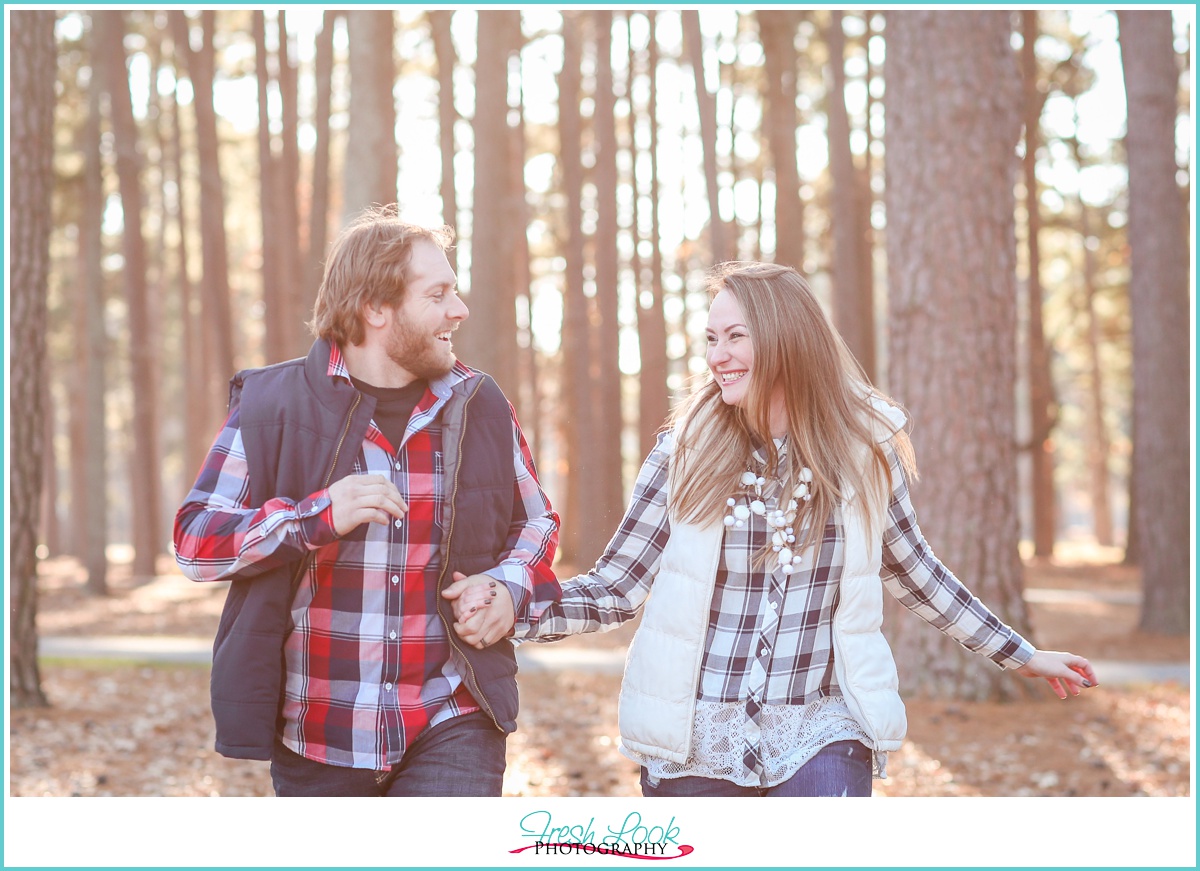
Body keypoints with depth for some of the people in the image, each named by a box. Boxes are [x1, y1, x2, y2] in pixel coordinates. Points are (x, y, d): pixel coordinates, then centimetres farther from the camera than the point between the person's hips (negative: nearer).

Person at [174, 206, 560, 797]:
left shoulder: (479, 407, 6)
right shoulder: (271, 405, -3)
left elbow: (536, 522, 20)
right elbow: (194, 541, -5)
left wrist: (510, 587, -3)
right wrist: (317, 516, -20)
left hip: (450, 726, 1)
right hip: (318, 736, -1)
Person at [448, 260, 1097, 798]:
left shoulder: (864, 448, 0)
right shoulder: (686, 453, -4)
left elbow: (913, 573, 14)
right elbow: (615, 588, -2)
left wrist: (1018, 655, 20)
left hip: (819, 734, 0)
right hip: (696, 743, 0)